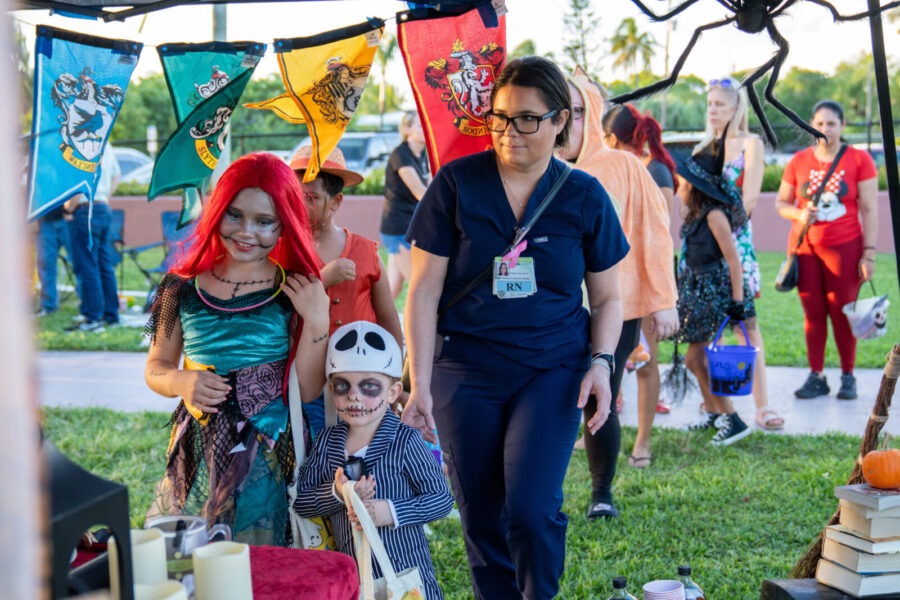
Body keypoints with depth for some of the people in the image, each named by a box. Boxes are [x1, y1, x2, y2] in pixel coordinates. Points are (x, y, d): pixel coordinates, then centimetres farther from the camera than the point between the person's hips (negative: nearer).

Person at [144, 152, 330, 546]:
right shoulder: (184, 288, 2)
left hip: (270, 457, -1)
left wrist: (318, 320, -14)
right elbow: (155, 368, 11)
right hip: (198, 454, 2)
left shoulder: (296, 293, -2)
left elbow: (308, 389, -5)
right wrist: (182, 382, -9)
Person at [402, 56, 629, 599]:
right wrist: (420, 383, -6)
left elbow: (607, 296, 11)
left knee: (531, 509, -15)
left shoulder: (584, 197, 2)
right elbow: (424, 289, -1)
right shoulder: (457, 183, -2)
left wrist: (602, 362, -6)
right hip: (466, 370, 1)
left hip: (553, 370, 0)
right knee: (482, 522, 6)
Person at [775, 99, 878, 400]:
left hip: (844, 248, -2)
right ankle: (816, 377, 11)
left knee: (842, 313, -1)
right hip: (805, 248, 2)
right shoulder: (799, 161, 7)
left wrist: (869, 253, -6)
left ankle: (848, 376, 11)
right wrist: (798, 214, -10)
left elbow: (869, 209, 0)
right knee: (813, 313, 3)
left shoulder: (859, 159, 0)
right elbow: (781, 203, 12)